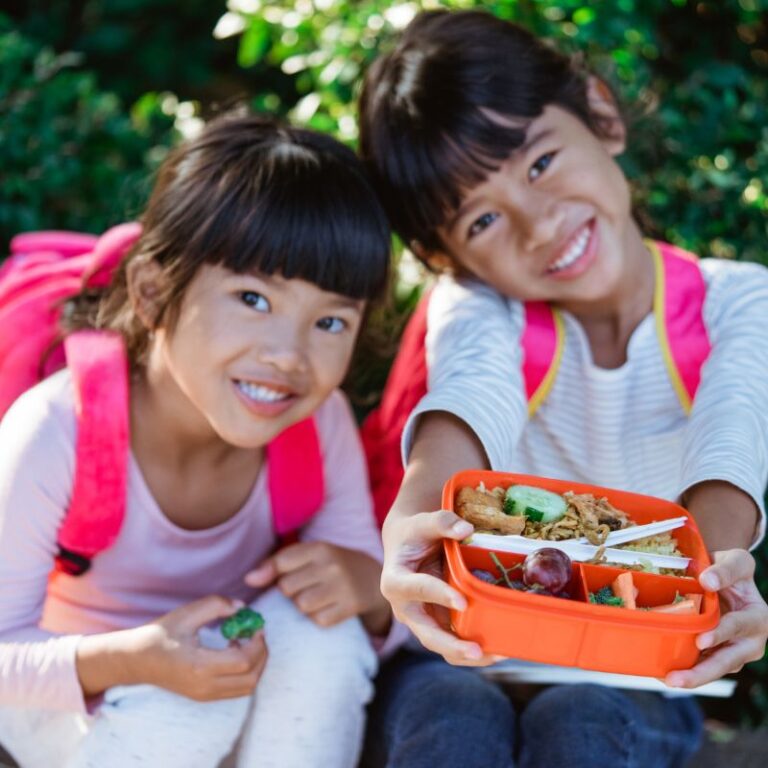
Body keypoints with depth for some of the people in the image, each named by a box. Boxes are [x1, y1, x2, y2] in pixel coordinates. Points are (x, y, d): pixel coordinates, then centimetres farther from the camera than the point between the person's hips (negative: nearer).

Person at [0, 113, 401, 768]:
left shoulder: (321, 425, -20)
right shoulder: (58, 433, -31)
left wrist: (371, 590, -32)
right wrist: (132, 661, -41)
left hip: (224, 661, 3)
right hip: (68, 695, -3)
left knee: (321, 640, -27)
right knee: (177, 712, -33)